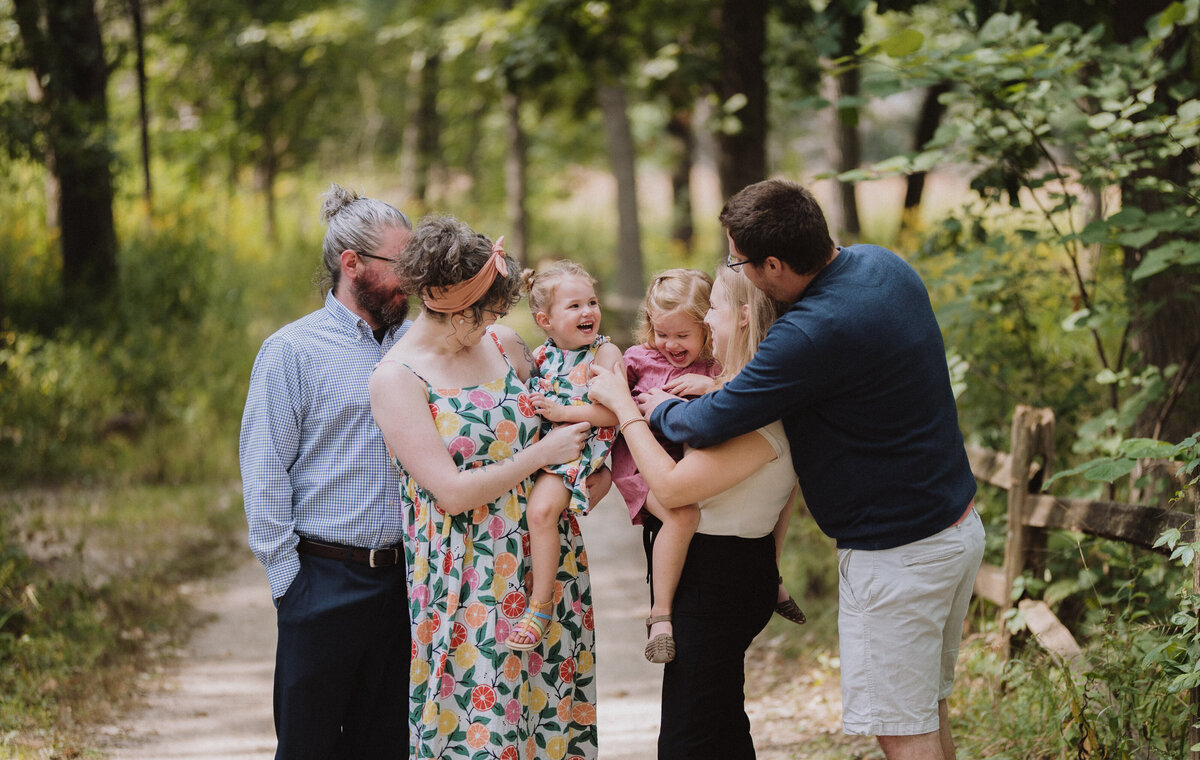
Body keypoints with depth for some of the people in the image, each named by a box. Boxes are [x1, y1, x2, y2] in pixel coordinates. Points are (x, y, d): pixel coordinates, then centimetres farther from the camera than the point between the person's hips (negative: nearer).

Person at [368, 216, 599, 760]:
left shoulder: (503, 344, 6)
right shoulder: (396, 380, -12)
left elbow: (543, 418, 25)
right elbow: (452, 492, -16)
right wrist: (543, 454, -12)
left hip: (544, 560, 6)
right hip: (468, 581, -6)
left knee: (553, 713, 6)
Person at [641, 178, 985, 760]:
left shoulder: (815, 334, -27)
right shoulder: (878, 264, 2)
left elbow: (712, 423, -19)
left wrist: (660, 410, 3)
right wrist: (718, 383, 11)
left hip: (897, 553, -10)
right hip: (957, 522, 10)